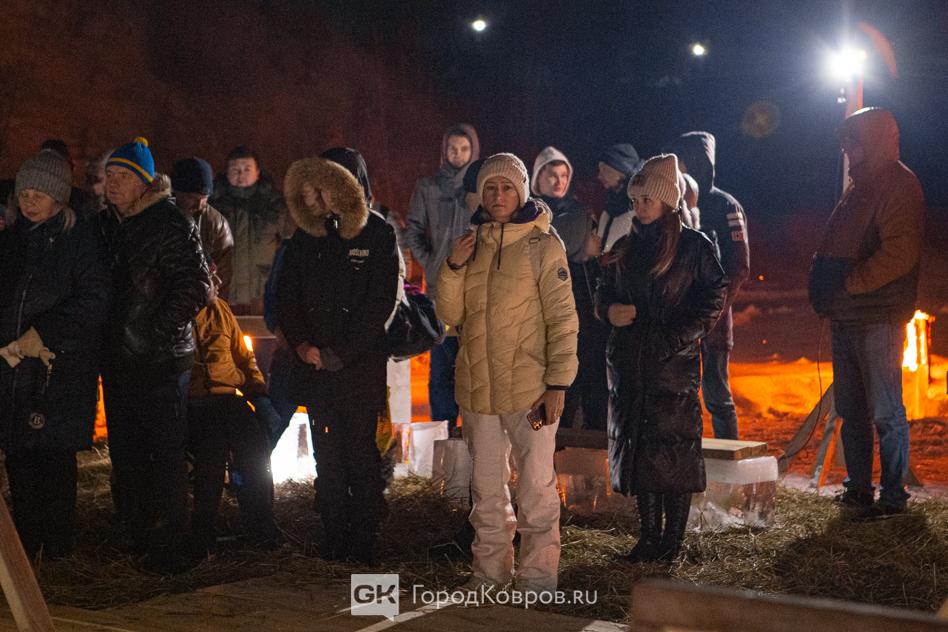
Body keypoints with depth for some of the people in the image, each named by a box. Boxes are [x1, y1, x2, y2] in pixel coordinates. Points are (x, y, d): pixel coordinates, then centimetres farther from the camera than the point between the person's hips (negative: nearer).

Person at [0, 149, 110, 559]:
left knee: (54, 455, -2)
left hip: (63, 369, -5)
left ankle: (57, 544, 9)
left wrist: (41, 334, -12)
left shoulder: (80, 240, -3)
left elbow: (92, 305, -9)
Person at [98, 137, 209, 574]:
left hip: (161, 362, -7)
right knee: (125, 456, 14)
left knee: (165, 456, -1)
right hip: (117, 362, 7)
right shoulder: (106, 224, 12)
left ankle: (170, 546, 6)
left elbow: (195, 288, -16)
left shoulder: (172, 225, -10)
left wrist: (156, 333, -16)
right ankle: (138, 536, 26)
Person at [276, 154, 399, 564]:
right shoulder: (304, 240, 11)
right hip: (314, 363, 4)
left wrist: (339, 353, -11)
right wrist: (300, 344, -5)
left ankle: (364, 541, 7)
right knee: (327, 454, 6)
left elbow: (380, 303, -8)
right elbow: (285, 298, 12)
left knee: (360, 451, -1)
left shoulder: (377, 235, -3)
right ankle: (334, 537, 14)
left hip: (360, 363, -4)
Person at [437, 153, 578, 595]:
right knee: (487, 485, 14)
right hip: (477, 387, 5)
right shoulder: (472, 244, 11)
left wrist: (558, 383, -13)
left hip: (529, 388, -5)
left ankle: (538, 577, 8)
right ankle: (490, 571, 26)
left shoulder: (543, 245, -5)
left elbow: (563, 320, -7)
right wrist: (453, 268, -7)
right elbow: (451, 315, 9)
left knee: (535, 484, -2)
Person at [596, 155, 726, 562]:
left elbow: (712, 303, -4)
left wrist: (674, 340, -14)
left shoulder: (694, 247, -2)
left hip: (674, 364, -5)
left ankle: (672, 541, 3)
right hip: (628, 363, 5)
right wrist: (610, 311, -3)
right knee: (636, 448, 6)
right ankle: (649, 536, 15)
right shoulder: (625, 248, 13)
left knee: (673, 450, -4)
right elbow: (603, 295, 20)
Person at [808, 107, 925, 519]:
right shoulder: (860, 188, 19)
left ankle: (893, 496, 4)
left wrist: (849, 283, -18)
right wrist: (824, 287, 11)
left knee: (885, 411, -4)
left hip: (877, 318, -10)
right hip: (846, 317, 10)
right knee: (851, 409, 15)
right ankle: (858, 488, 24)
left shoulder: (899, 185, -11)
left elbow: (899, 254, -22)